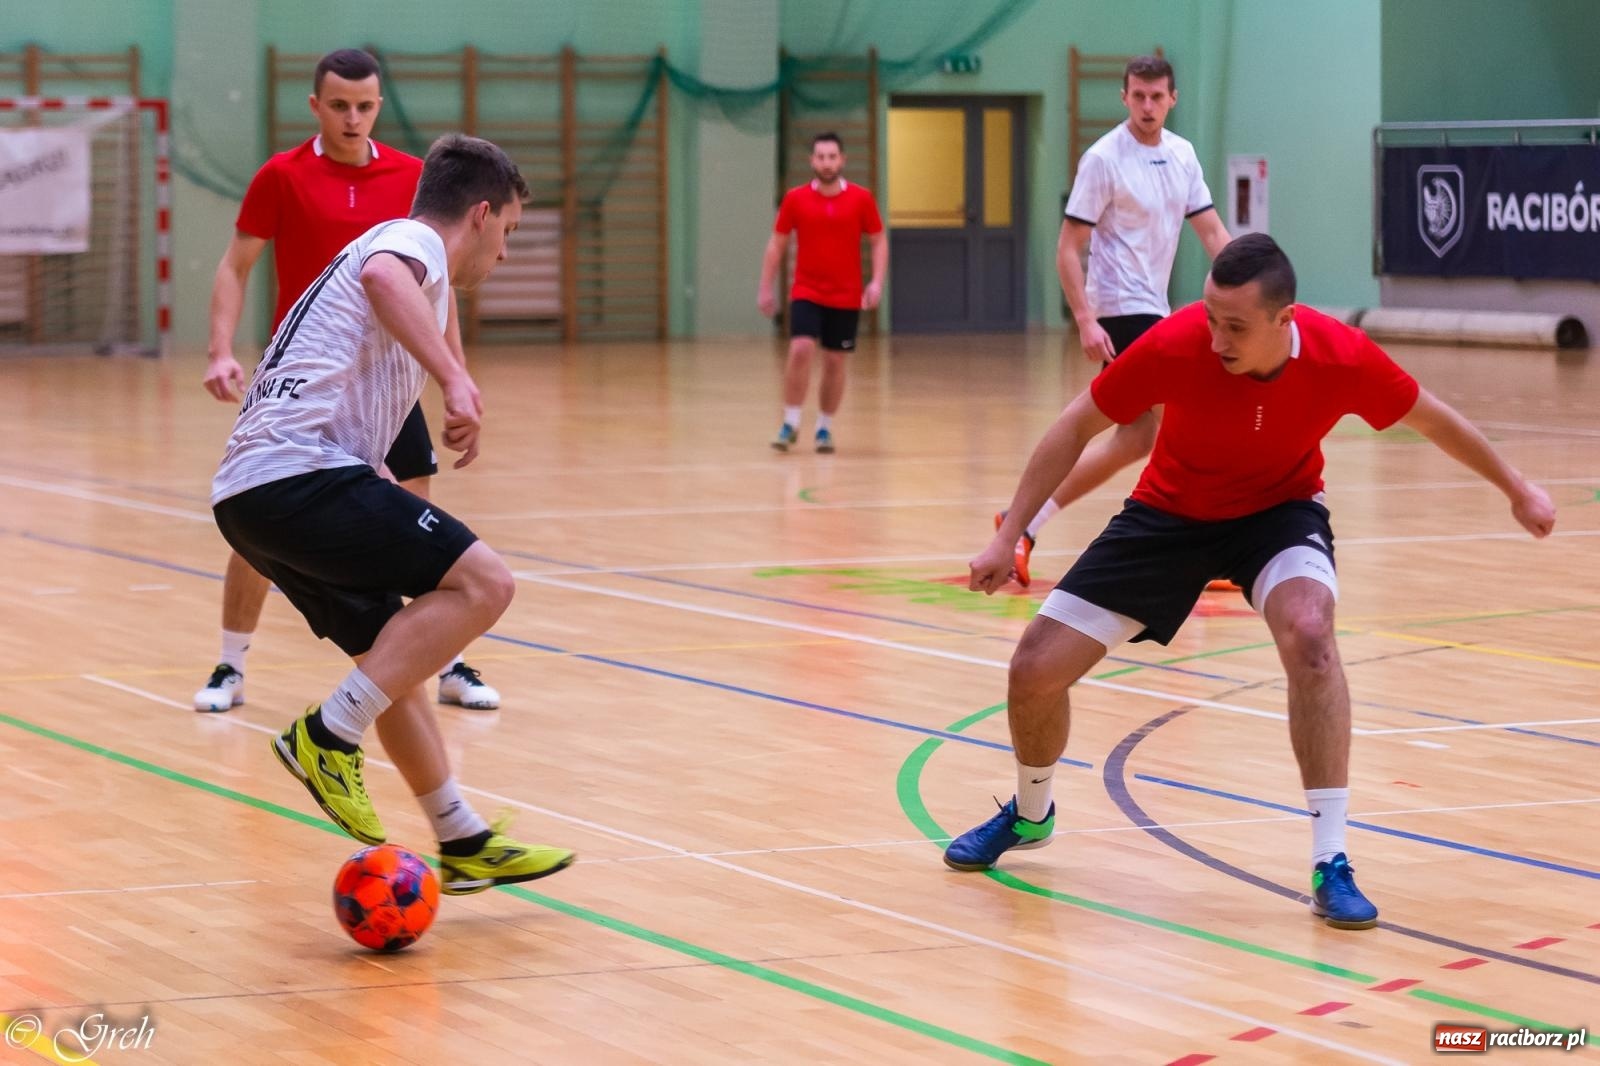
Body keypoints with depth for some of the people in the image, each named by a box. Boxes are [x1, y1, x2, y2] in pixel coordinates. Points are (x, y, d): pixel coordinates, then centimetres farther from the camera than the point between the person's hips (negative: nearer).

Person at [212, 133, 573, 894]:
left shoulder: (393, 248, 30)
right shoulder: (416, 240, 0)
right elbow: (383, 278, -26)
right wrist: (455, 379, -31)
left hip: (246, 494, 10)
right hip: (301, 473, -10)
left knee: (391, 653, 18)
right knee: (481, 582, -14)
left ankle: (464, 844, 21)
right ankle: (328, 737, -16)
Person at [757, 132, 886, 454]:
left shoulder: (861, 199, -2)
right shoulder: (795, 199, -1)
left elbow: (879, 241, 4)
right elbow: (776, 244, 6)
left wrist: (877, 282, -10)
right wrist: (766, 288, 4)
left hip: (845, 297, 1)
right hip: (806, 292, -1)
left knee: (834, 362, 6)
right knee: (801, 349, -18)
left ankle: (825, 428, 20)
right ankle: (791, 423, -7)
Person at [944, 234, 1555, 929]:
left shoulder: (1342, 358, -28)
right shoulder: (1175, 345, -30)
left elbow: (1430, 417, -6)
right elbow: (1076, 428, -14)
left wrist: (1515, 488, 6)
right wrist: (1008, 537, -15)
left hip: (1279, 510, -1)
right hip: (1170, 512, 1)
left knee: (1308, 631, -34)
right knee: (1036, 667, -5)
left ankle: (1330, 864, -26)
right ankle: (1030, 815, 30)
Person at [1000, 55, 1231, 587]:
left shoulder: (1182, 155, 8)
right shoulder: (1104, 158, -13)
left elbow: (1211, 230, 9)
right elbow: (1068, 248, -13)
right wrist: (1085, 320, -22)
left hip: (1153, 308, 8)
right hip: (1122, 310, -8)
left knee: (1134, 440, 8)